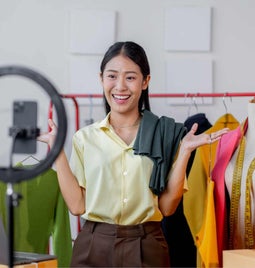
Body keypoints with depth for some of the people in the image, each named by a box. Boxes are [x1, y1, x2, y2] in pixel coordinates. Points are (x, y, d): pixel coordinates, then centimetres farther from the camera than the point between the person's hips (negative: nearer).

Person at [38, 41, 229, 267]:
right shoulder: (85, 137, 3)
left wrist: (184, 151, -11)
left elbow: (167, 207, -4)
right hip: (93, 248, 1)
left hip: (147, 248, -1)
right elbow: (77, 205, -4)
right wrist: (57, 148, -5)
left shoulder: (166, 136, 0)